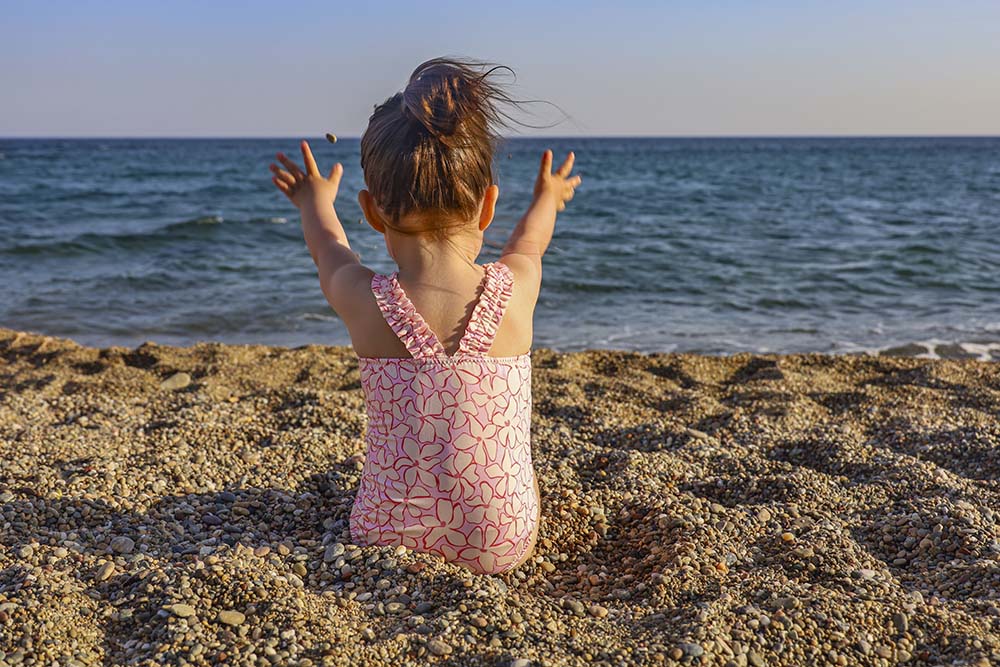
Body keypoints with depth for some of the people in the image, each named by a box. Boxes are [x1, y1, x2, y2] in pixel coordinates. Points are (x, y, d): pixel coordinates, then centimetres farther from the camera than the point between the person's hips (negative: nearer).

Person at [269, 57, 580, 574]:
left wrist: (316, 200, 36)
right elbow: (529, 239, 14)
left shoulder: (362, 301, -14)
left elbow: (328, 248, 12)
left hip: (386, 539, 0)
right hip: (502, 548, 0)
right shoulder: (517, 289, -13)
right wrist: (546, 200, 38)